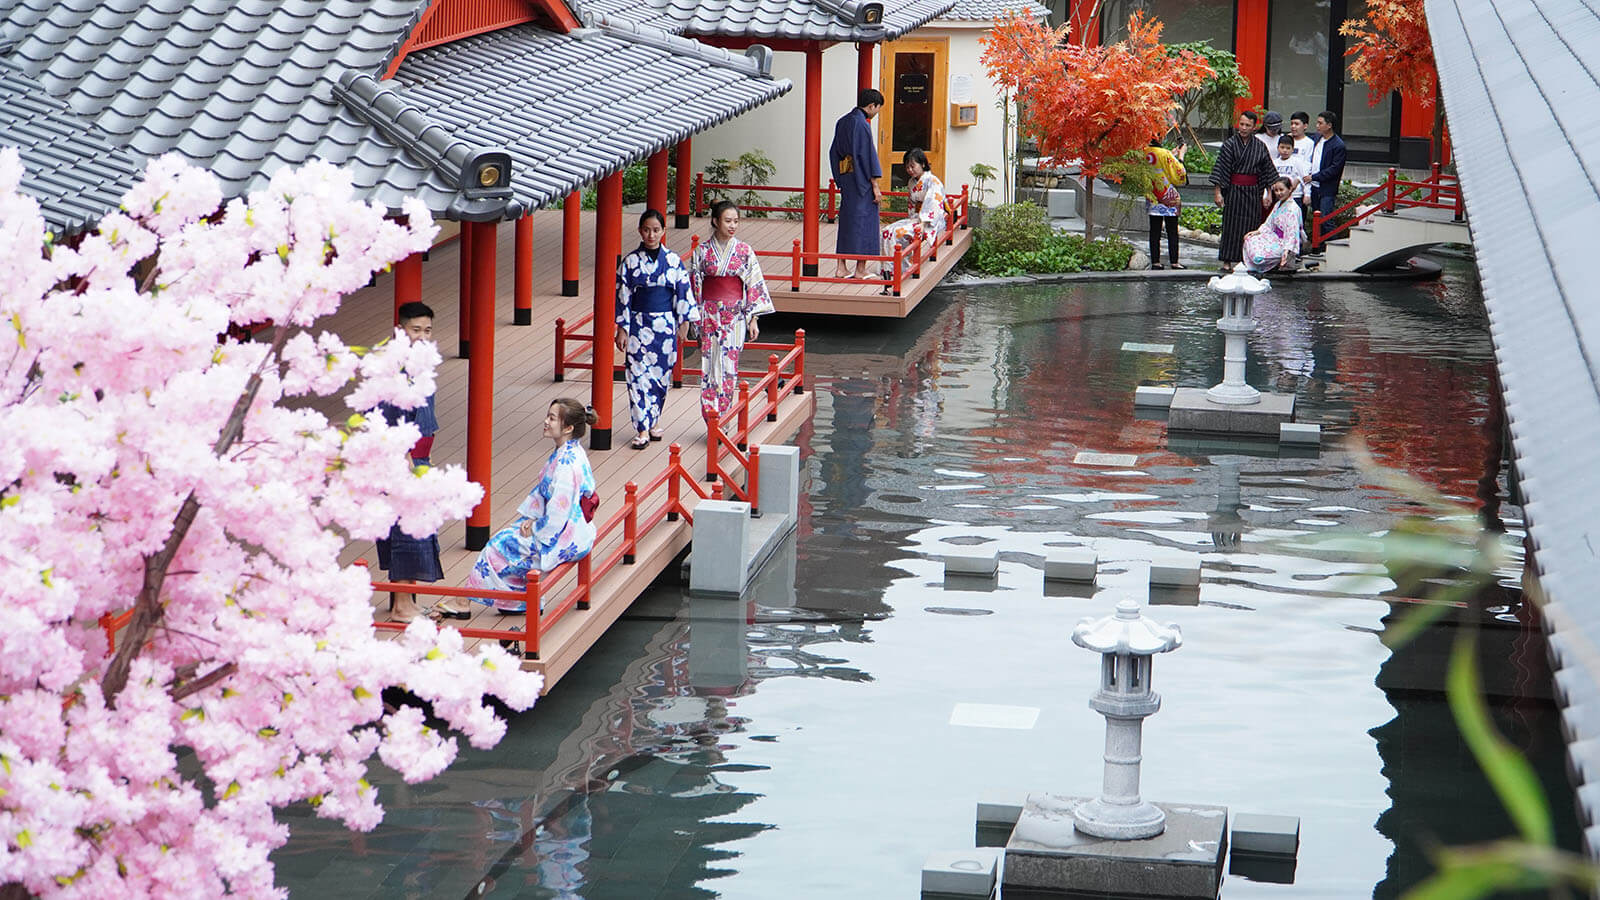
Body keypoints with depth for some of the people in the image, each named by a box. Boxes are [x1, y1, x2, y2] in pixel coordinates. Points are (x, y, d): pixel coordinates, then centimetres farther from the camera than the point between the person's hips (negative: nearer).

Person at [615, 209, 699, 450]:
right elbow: (622, 296, -1)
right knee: (639, 374, -6)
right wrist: (622, 329, -4)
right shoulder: (630, 262, -2)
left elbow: (683, 293, 5)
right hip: (639, 324, -1)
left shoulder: (673, 261, 2)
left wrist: (684, 322, 1)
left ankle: (655, 419, 29)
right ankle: (643, 430, -3)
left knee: (661, 373, 9)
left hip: (665, 324, 2)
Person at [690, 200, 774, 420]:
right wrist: (696, 320, 1)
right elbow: (695, 287, 4)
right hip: (709, 316, 0)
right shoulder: (702, 251, 0)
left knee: (729, 367, -1)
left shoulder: (745, 251, 2)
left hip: (735, 316, 0)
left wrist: (753, 319, -1)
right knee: (710, 365, -3)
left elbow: (754, 286, 3)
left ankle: (722, 419, 7)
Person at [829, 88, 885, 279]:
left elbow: (834, 151, 14)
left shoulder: (842, 122, 9)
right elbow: (868, 155, -17)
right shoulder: (862, 124, -16)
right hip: (861, 181, -8)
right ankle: (860, 269, 5)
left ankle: (841, 267, 10)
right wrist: (875, 186, -13)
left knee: (846, 220, 12)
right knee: (863, 220, 1)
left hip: (846, 178, 8)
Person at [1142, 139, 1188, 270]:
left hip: (1152, 199, 5)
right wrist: (1181, 155, 0)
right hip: (1169, 199, -5)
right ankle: (1174, 262, 2)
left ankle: (1155, 261, 8)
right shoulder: (1164, 154, -18)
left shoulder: (1144, 153, 0)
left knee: (1154, 231, 9)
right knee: (1172, 232, 3)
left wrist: (1174, 153, 19)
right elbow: (1179, 175, -10)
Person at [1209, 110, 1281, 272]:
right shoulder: (1229, 144, -5)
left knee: (1251, 226, 3)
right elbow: (1219, 168, -6)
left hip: (1253, 192, 3)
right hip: (1234, 190, -3)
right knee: (1232, 226, -1)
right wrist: (1218, 193, -11)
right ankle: (1227, 262, 4)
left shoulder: (1259, 146, 5)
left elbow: (1268, 171, 11)